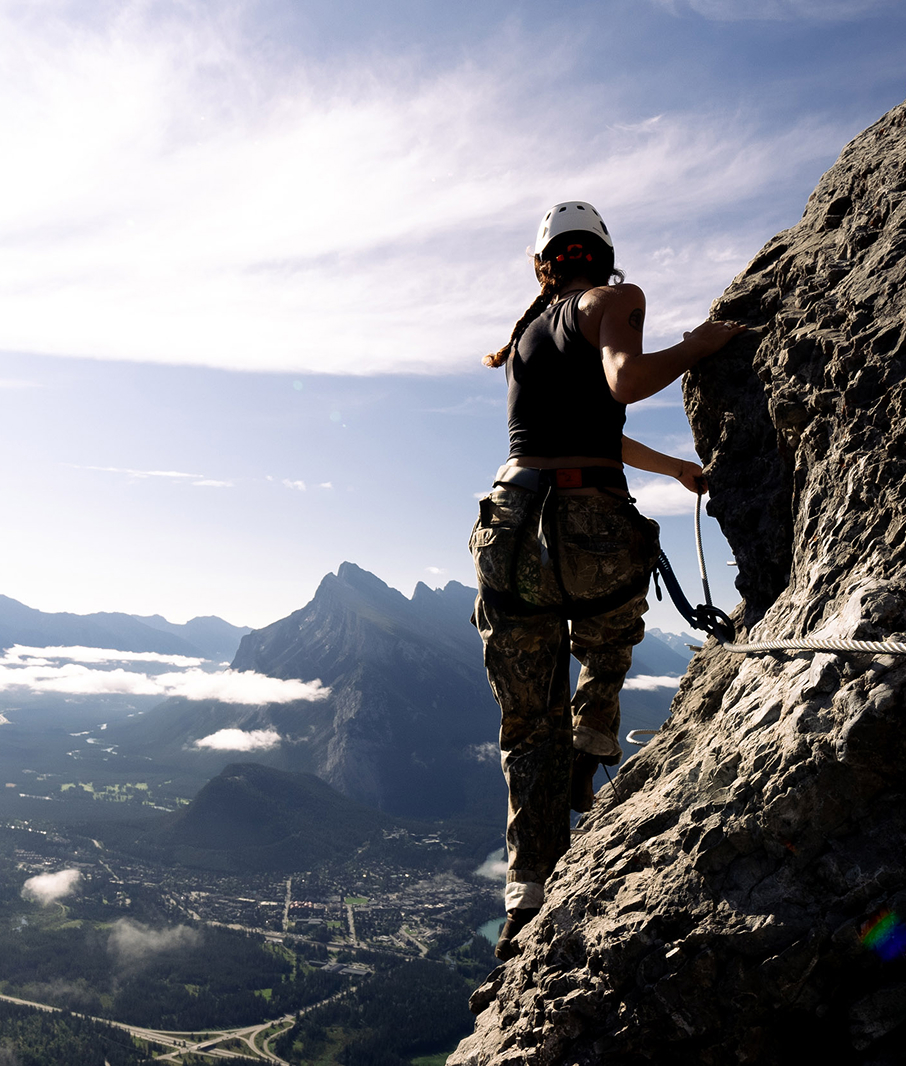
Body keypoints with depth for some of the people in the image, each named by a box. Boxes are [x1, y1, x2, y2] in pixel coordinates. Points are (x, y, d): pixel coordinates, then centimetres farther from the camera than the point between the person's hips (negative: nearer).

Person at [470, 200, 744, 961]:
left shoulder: (526, 334, 26)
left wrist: (682, 470, 44)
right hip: (594, 528, -5)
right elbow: (626, 383, -18)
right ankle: (590, 754, 19)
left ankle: (529, 897, 11)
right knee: (610, 642, 33)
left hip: (512, 523, 5)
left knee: (531, 726, 13)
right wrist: (694, 348, 3)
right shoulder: (614, 298, 5)